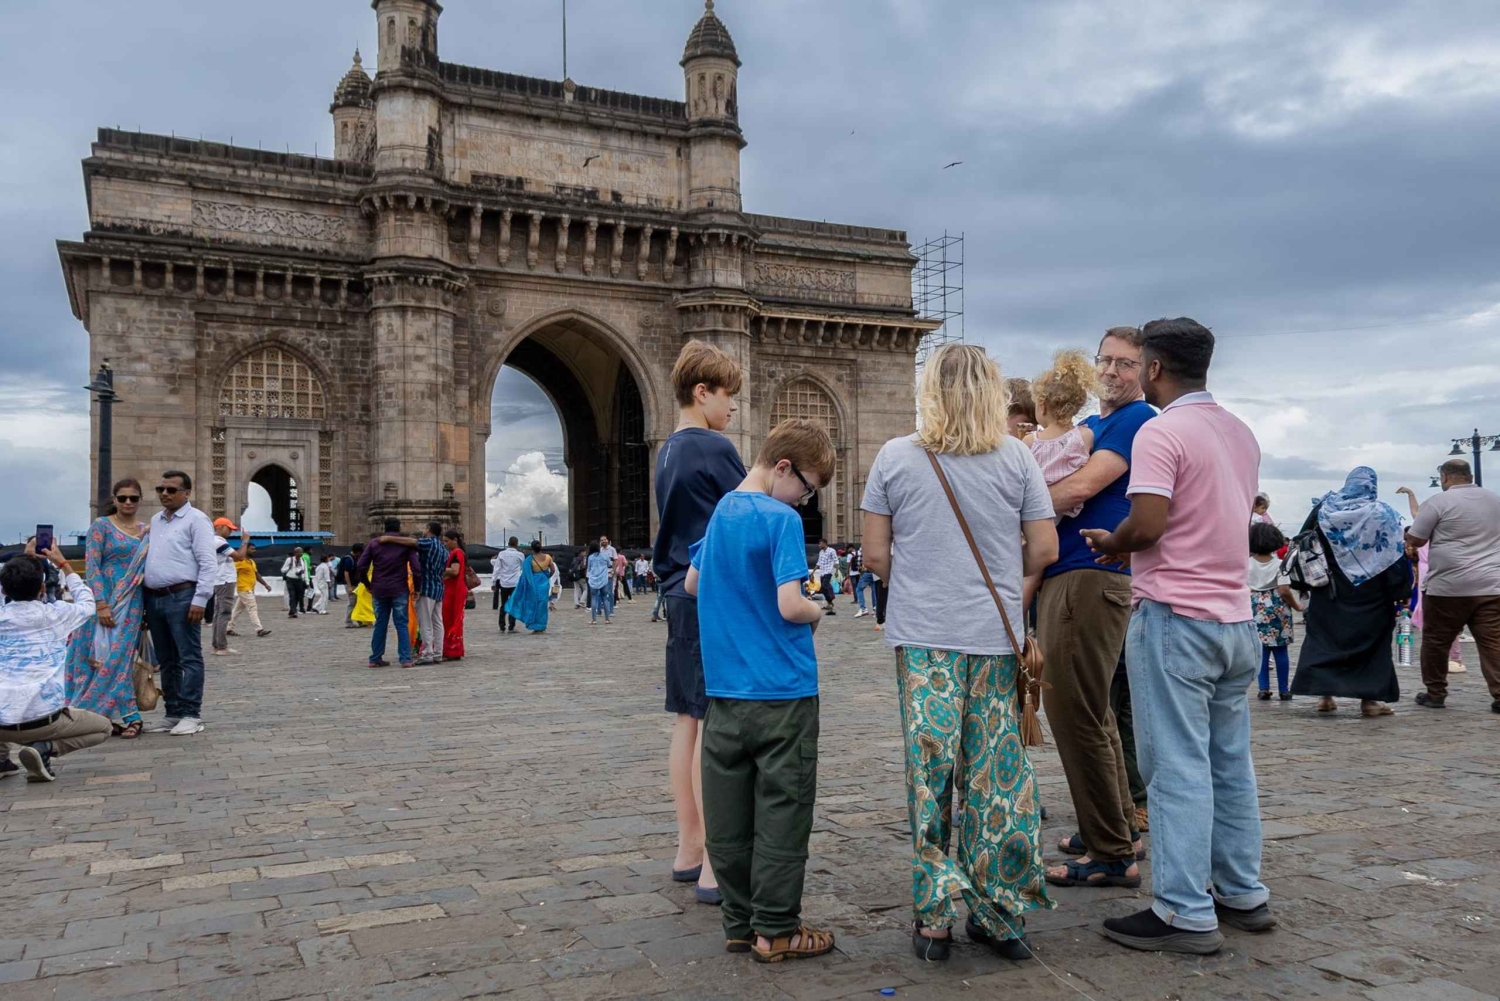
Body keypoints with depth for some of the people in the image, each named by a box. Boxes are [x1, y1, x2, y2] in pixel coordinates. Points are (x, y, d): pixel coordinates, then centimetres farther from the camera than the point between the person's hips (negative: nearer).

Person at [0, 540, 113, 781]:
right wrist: (62, 564, 28)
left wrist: (23, 561, 37)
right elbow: (87, 603, 23)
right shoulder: (54, 614, -2)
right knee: (103, 727, 21)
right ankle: (45, 748, -5)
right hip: (43, 718, -4)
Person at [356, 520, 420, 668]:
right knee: (402, 624, 2)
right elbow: (416, 567, -9)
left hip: (379, 590, 2)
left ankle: (375, 658, 14)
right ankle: (405, 658, -4)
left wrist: (367, 585, 11)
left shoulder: (373, 543, 6)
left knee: (380, 624, 12)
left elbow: (361, 566, 0)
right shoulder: (406, 544, 0)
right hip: (399, 590, -2)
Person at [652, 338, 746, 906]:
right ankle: (715, 866, -3)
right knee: (715, 728, -7)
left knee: (687, 724, 12)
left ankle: (688, 849, 21)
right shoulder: (715, 449, -12)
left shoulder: (668, 453, 16)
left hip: (680, 596, 9)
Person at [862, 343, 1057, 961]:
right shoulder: (1016, 457, 1)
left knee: (929, 776, 6)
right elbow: (1044, 550, 1)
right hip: (997, 639, 1)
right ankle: (1002, 916, 17)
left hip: (923, 638, -1)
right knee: (997, 777, 8)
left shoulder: (895, 457, 0)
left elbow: (875, 556, 0)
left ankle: (936, 917, 11)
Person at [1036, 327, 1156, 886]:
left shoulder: (1140, 420, -7)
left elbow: (1082, 487, -17)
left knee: (1077, 715, -7)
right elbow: (1059, 488, 22)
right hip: (1063, 575, 10)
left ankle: (1112, 857, 2)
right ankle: (1121, 826, 31)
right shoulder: (1088, 425, 22)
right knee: (1095, 713, 18)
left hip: (1090, 577, -10)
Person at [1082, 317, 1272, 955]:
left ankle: (1186, 914, 2)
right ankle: (1244, 894, 25)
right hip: (1234, 616, 8)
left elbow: (1147, 524, -22)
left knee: (1179, 766, -3)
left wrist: (1110, 543, -2)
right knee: (1230, 763, 15)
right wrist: (1130, 548, 15)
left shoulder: (1161, 432, -13)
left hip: (1175, 617, -8)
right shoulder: (1240, 434, 13)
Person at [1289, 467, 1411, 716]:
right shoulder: (1381, 513, -5)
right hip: (1369, 594, -2)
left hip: (1328, 591, 2)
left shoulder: (1323, 508, 2)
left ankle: (1324, 694, 5)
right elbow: (1395, 555, -6)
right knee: (1370, 640, 6)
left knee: (1324, 638, 9)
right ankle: (1369, 698, 6)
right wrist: (1401, 591, -1)